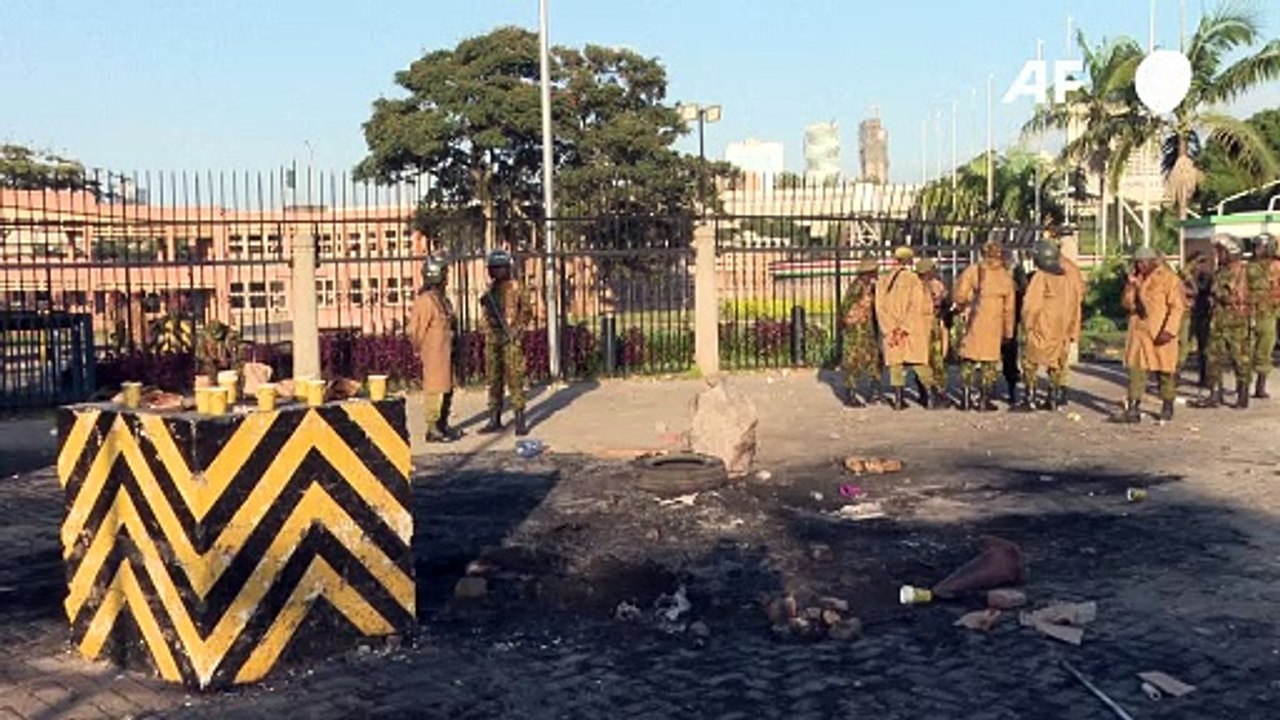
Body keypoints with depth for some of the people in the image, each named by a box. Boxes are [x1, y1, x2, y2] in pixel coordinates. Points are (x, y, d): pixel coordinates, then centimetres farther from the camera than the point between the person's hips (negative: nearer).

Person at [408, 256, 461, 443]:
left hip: (445, 352, 10)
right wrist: (420, 350, -5)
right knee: (434, 389, -5)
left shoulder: (442, 299, 13)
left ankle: (443, 425, 25)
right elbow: (416, 329, -15)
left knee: (447, 388, 15)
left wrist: (451, 347, 16)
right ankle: (432, 429, 1)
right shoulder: (425, 301, -17)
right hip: (433, 353, -10)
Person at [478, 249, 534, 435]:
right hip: (492, 338, 6)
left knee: (514, 379, -7)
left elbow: (527, 310, -1)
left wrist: (519, 329, -11)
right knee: (494, 380, 8)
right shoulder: (489, 289, 14)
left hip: (510, 338, -5)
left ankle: (520, 421, -4)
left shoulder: (515, 287, -1)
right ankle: (495, 420, 15)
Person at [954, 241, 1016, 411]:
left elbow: (960, 296, -7)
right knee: (990, 360, 7)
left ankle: (966, 398, 7)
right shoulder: (1006, 277, 3)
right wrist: (1008, 332, 13)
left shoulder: (972, 271, -3)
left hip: (974, 322, 0)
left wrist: (963, 307, 15)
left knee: (968, 359, 9)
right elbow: (1009, 308, 6)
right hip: (994, 325, 1)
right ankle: (984, 399, 6)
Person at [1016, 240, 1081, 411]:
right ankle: (1053, 400, 17)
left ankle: (1029, 399, -1)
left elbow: (1031, 305, -16)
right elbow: (1075, 308, 14)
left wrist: (1027, 326, -2)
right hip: (1062, 333, 6)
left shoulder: (1040, 277, -12)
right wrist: (1073, 333, 19)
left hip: (1042, 331, -6)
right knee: (1057, 366, 13)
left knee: (1031, 364, 2)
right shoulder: (1069, 279, 9)